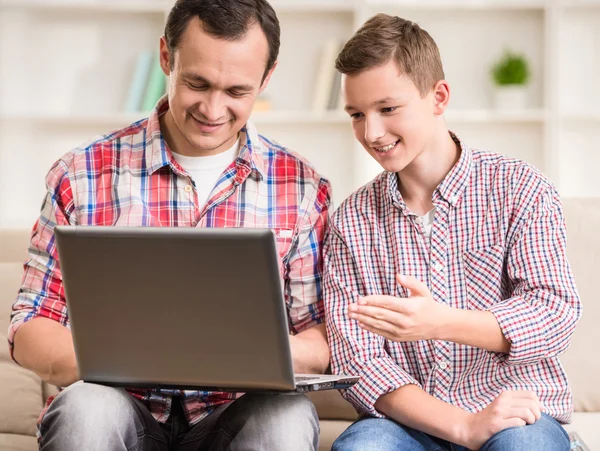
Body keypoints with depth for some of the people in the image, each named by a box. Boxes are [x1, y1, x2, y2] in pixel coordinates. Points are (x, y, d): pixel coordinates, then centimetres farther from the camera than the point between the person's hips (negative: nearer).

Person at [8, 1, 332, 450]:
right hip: (125, 408, 0)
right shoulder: (81, 177, 0)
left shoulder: (303, 188, 4)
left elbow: (323, 340, 4)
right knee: (87, 407, -34)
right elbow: (30, 332, 0)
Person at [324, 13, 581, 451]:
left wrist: (441, 323, -27)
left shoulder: (521, 190, 2)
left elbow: (557, 313, -8)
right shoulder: (352, 221, 6)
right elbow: (357, 361, -2)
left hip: (519, 416, -1)